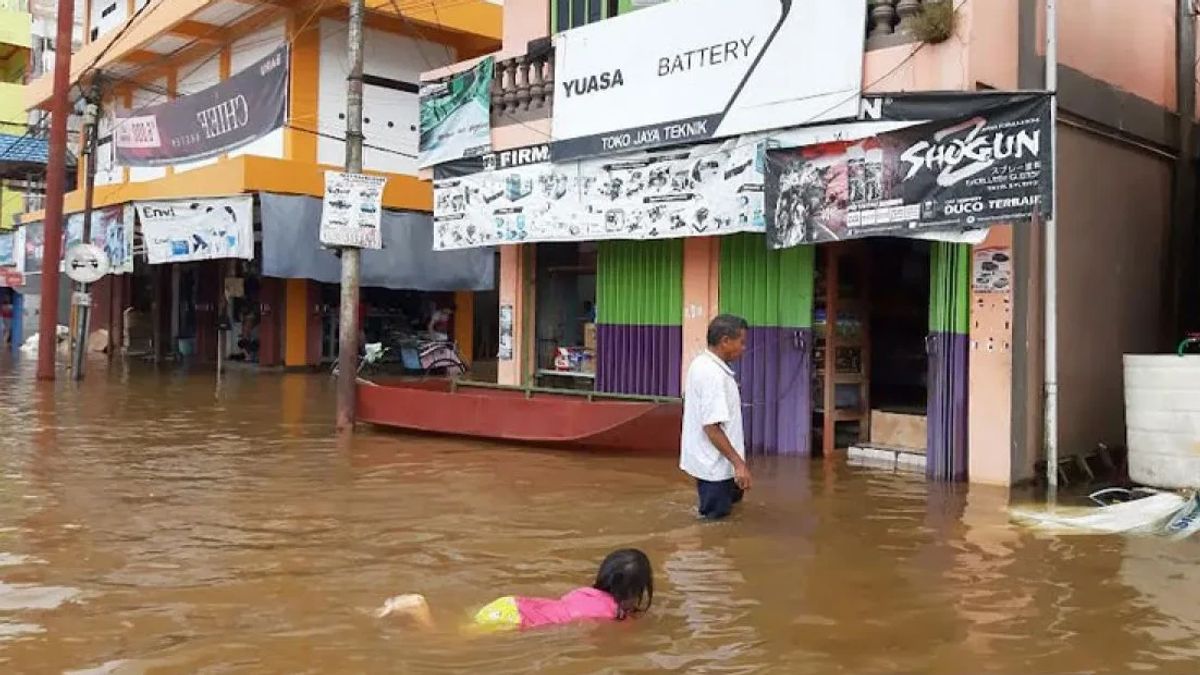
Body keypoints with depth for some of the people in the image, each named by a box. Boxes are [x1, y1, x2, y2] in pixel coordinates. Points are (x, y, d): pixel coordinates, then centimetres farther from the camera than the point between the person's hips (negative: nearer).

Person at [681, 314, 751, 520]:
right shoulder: (714, 375, -26)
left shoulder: (702, 364, 6)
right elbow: (711, 426, -29)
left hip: (708, 460, 10)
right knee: (715, 522, 4)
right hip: (714, 465, -10)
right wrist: (739, 463, -26)